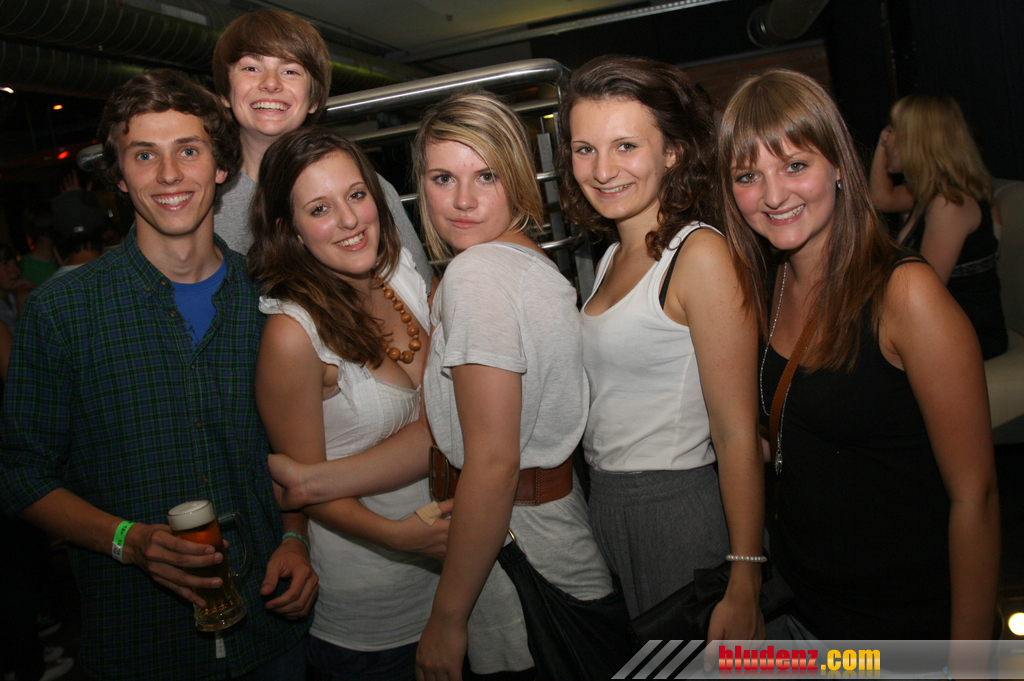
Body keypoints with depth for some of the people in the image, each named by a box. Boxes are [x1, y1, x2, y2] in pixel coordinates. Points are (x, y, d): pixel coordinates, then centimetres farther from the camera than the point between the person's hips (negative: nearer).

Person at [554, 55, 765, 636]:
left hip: (685, 510, -7)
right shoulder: (616, 257, 8)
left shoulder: (700, 252, -16)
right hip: (608, 510, 7)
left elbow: (738, 434, -19)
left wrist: (745, 589, -19)